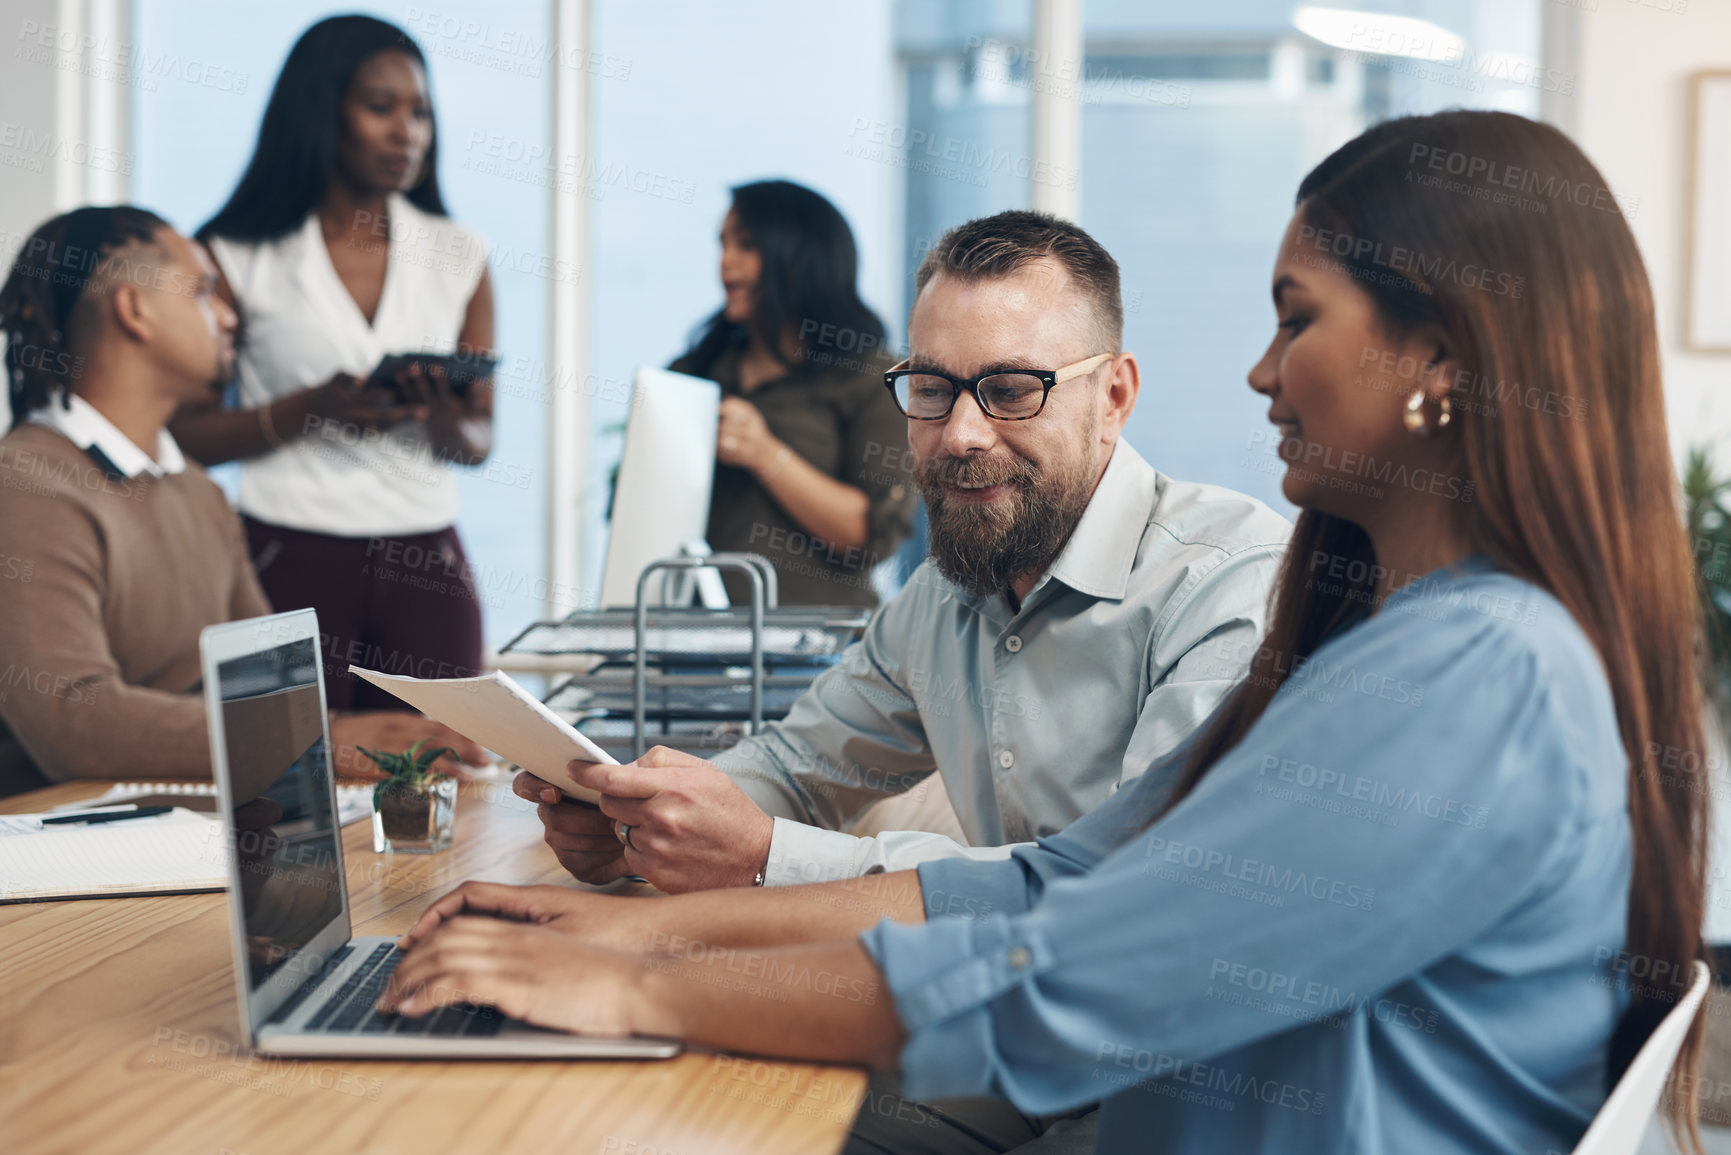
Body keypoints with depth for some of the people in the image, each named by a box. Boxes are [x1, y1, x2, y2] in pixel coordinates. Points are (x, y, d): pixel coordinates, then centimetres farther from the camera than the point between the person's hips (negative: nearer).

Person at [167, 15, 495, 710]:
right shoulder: (240, 257, 2)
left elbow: (479, 443, 12)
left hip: (425, 561, 2)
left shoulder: (458, 256, 11)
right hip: (290, 555, -2)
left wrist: (446, 421, -11)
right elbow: (188, 433, -1)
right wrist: (313, 409, -15)